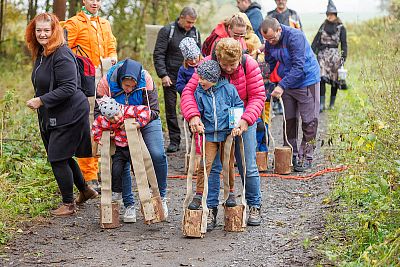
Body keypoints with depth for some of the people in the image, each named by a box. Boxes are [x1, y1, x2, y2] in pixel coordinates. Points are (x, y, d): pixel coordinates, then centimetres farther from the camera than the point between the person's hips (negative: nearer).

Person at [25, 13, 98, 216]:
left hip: (69, 114, -10)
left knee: (58, 158, -5)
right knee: (63, 157, 18)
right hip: (52, 116, 10)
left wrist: (41, 100, -24)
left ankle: (68, 204, 9)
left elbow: (68, 88, -26)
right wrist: (39, 101, 12)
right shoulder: (40, 53, 10)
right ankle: (85, 191, 36)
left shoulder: (61, 55, -20)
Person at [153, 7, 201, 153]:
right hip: (171, 77, -2)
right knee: (171, 109, 2)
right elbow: (158, 55, -6)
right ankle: (174, 141, 10)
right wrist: (163, 75, -14)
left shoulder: (195, 32, 9)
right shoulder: (167, 31, -4)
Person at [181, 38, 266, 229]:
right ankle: (211, 210, 5)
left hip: (243, 122, 0)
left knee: (248, 167, 4)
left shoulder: (250, 65, -18)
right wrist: (193, 116, -40)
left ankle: (254, 206, 22)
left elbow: (258, 96, -17)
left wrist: (246, 120, -31)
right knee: (212, 166, -3)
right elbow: (189, 91, -23)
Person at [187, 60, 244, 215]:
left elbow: (239, 106, 3)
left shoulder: (228, 89, -5)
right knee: (205, 164, -6)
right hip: (208, 134, 1)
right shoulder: (199, 93, 0)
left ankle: (231, 193, 25)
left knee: (228, 164, 8)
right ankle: (199, 195, 2)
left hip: (227, 133, -1)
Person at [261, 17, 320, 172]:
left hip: (307, 81, -6)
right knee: (289, 120, 9)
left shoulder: (295, 37, -26)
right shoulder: (269, 43, -5)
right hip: (287, 83, 6)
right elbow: (269, 65, 6)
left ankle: (306, 157, 5)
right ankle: (291, 155, 17)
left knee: (309, 121, -2)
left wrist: (282, 86, -33)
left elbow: (298, 66, -29)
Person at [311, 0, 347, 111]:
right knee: (322, 78, -10)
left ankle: (332, 103, 16)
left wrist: (343, 57, -9)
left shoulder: (341, 28, 2)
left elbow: (344, 44, 0)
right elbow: (316, 40, 7)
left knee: (334, 80, 4)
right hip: (322, 54, 1)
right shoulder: (323, 26, 9)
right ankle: (321, 104, -11)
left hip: (334, 55, -1)